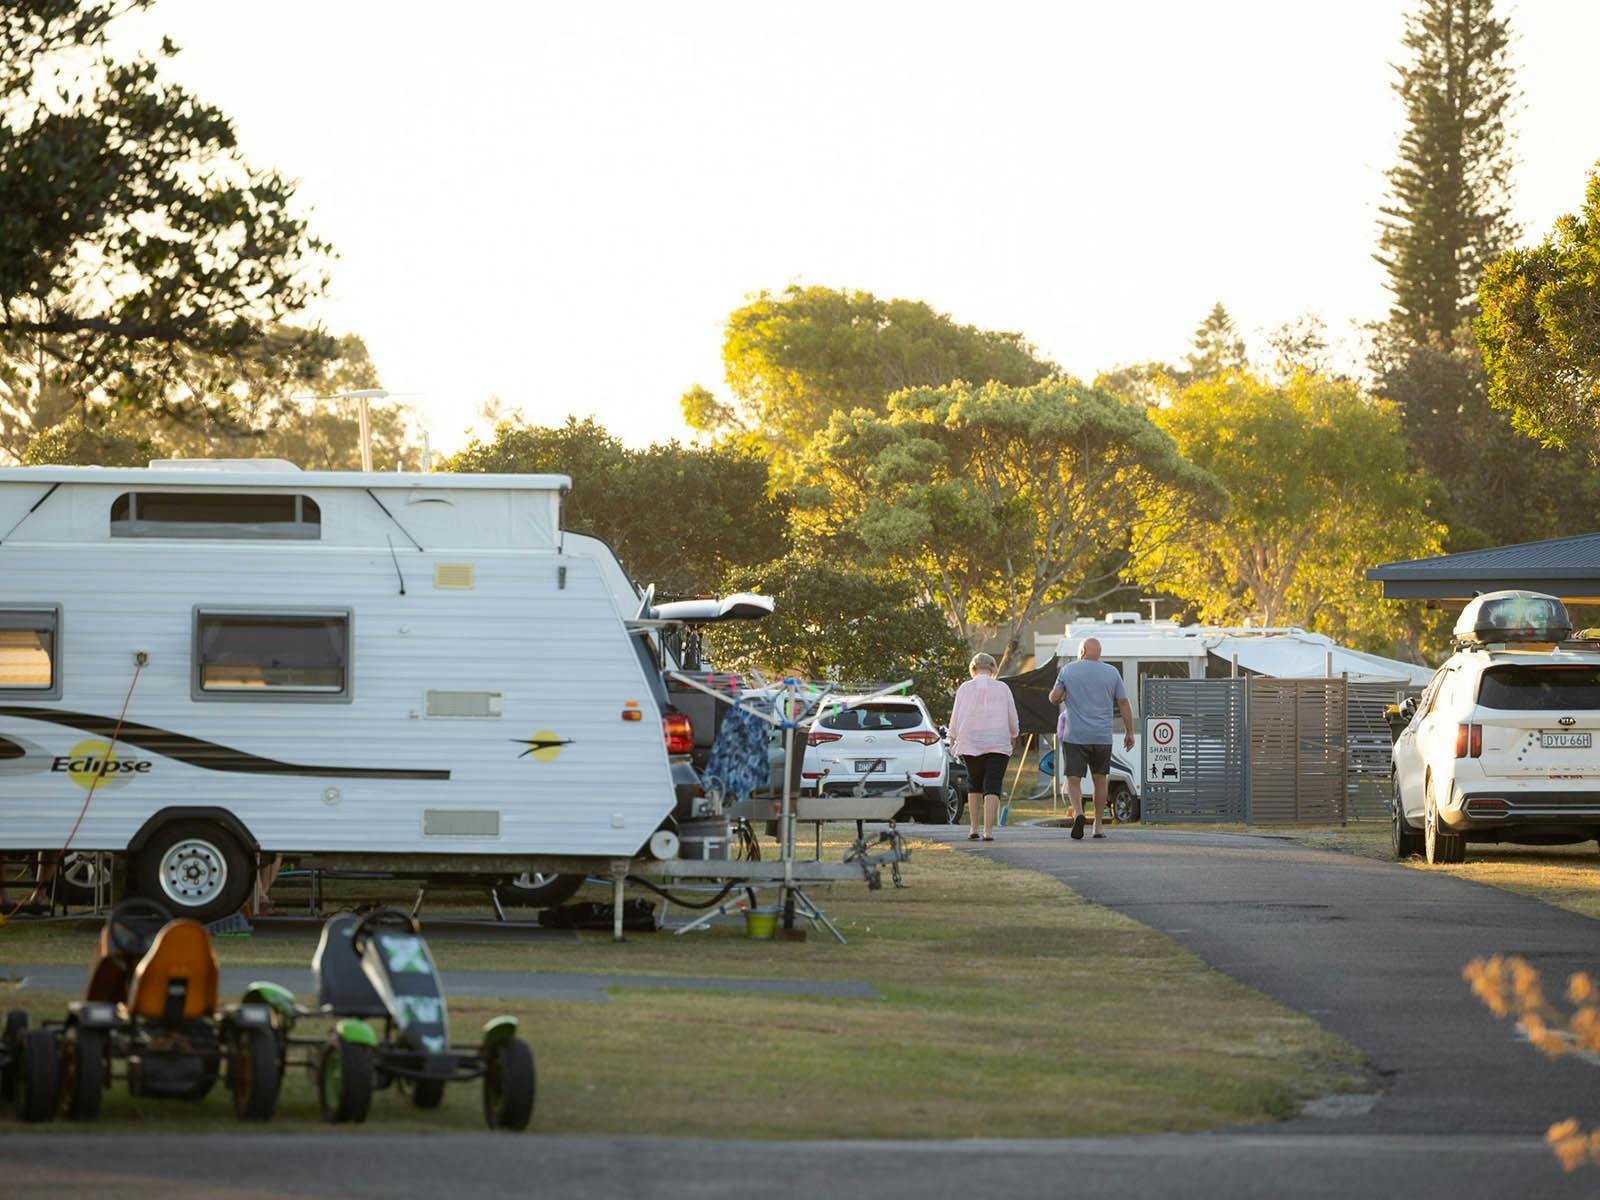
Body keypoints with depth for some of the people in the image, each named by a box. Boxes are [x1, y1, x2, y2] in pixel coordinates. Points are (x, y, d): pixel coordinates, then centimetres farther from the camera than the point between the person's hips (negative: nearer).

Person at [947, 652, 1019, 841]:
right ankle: (988, 831, -16)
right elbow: (1013, 719, 8)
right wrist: (1013, 736, 25)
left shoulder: (965, 688, 1)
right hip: (998, 744, -1)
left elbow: (956, 717, 0)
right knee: (993, 788, -3)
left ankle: (974, 828, 12)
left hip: (971, 743, 1)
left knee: (974, 784, 16)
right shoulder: (1003, 689, 4)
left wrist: (952, 740, 10)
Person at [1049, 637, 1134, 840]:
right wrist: (1129, 732, 9)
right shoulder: (1112, 673, 4)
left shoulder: (1068, 670, 0)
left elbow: (1054, 698, 0)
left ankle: (1078, 812, -27)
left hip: (1075, 736, -2)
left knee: (1074, 780, -1)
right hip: (1102, 737, 2)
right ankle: (1098, 826, 15)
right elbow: (1124, 703, 3)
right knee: (1101, 780, 14)